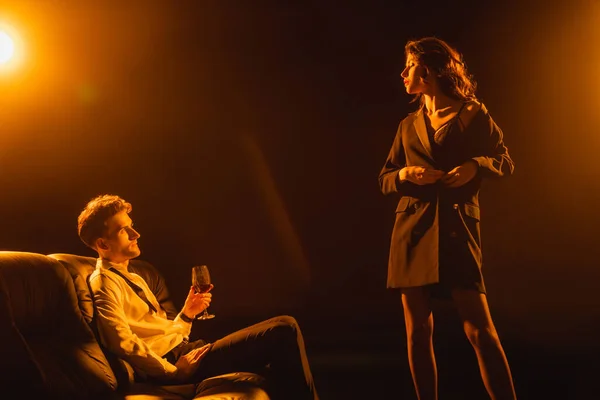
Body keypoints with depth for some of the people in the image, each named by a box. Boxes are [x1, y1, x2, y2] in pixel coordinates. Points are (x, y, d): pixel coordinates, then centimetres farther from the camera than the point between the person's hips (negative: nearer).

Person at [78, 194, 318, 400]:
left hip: (180, 351, 10)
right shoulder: (103, 283, -6)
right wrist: (174, 371, -19)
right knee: (284, 330, -14)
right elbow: (123, 342, -21)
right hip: (170, 361, -10)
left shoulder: (133, 279, 25)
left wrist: (187, 314, 7)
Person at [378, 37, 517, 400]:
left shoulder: (474, 114, 6)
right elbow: (384, 180, 19)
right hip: (413, 231, 4)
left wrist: (476, 165, -11)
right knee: (418, 331, 3)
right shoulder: (408, 126, 16)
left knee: (480, 329, -10)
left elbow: (506, 162, 10)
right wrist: (404, 174, -4)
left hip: (458, 229, -4)